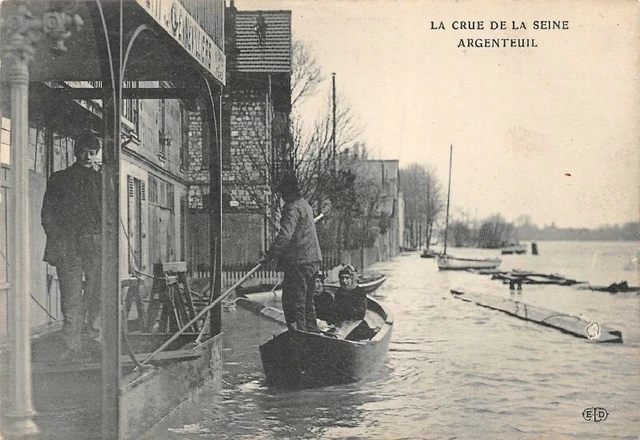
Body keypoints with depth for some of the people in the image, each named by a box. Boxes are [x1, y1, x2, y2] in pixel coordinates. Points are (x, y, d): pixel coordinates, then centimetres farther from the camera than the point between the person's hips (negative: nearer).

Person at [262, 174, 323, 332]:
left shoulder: (293, 208, -14)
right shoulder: (305, 205, 18)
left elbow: (285, 235, -27)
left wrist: (270, 255, -27)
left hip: (298, 261, -10)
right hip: (312, 259, 10)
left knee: (293, 300, -7)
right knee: (306, 299, 19)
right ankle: (312, 329, 27)